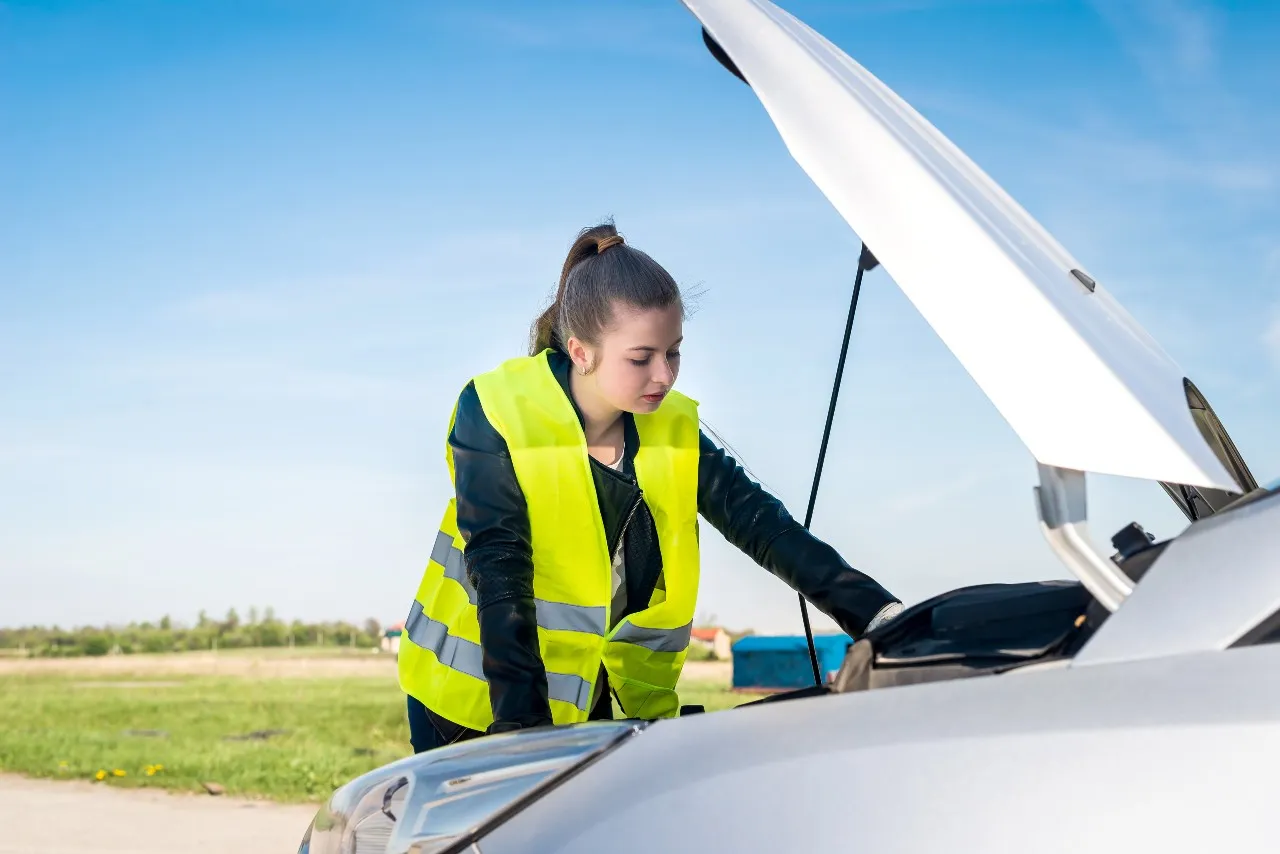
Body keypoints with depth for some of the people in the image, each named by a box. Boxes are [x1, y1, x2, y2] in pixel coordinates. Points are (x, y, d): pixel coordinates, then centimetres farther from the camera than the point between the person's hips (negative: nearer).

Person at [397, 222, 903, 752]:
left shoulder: (674, 430, -5)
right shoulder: (497, 414, -18)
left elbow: (762, 524, -10)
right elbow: (498, 571, -23)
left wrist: (878, 614, -23)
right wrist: (523, 723, -31)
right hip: (476, 703, -3)